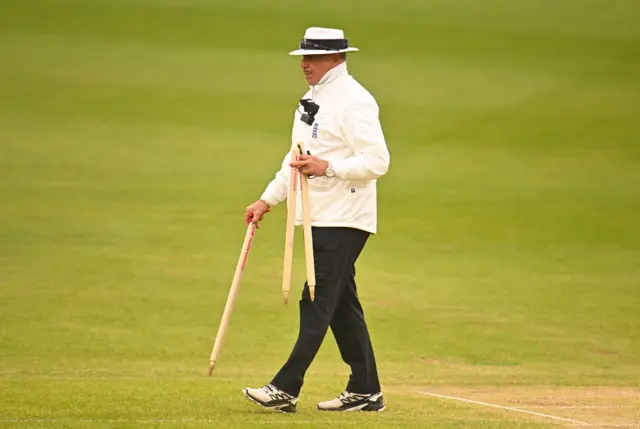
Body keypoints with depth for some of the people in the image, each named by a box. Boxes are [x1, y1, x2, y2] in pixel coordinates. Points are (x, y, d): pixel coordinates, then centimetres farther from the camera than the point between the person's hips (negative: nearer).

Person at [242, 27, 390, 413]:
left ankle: (286, 389, -12)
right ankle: (365, 392, 15)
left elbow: (377, 161, -20)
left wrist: (328, 167, -28)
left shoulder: (354, 101, -14)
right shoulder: (313, 99, 17)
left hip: (345, 220, -10)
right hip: (322, 218, 10)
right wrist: (268, 200, 17)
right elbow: (297, 157, 23)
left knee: (318, 303, -10)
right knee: (341, 304, 11)